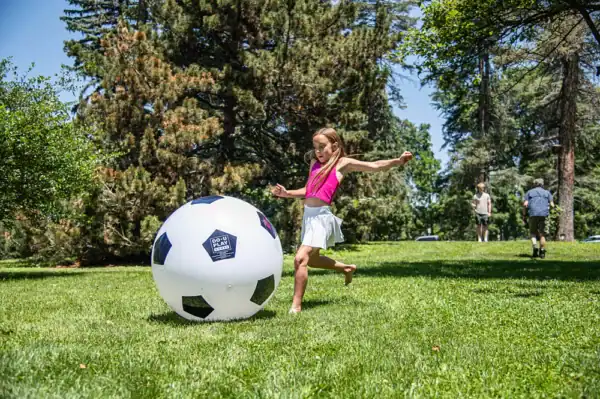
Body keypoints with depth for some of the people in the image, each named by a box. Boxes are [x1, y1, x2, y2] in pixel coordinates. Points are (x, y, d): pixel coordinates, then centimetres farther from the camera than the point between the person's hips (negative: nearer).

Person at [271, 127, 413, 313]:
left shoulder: (342, 163, 0)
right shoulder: (314, 163, 17)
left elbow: (374, 166, -5)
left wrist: (398, 161, -17)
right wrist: (287, 193, 15)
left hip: (321, 216, -8)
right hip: (308, 214, 8)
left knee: (300, 258, -19)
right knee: (312, 259, 23)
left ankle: (296, 306, -9)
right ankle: (347, 268, 46)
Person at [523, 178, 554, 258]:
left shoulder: (529, 192, 15)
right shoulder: (547, 192, 17)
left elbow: (525, 204, 1)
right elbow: (552, 204, 5)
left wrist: (523, 214, 7)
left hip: (533, 214, 0)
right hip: (544, 214, 1)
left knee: (533, 232, 10)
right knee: (542, 234, 7)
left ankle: (535, 247, -11)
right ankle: (542, 252, 4)